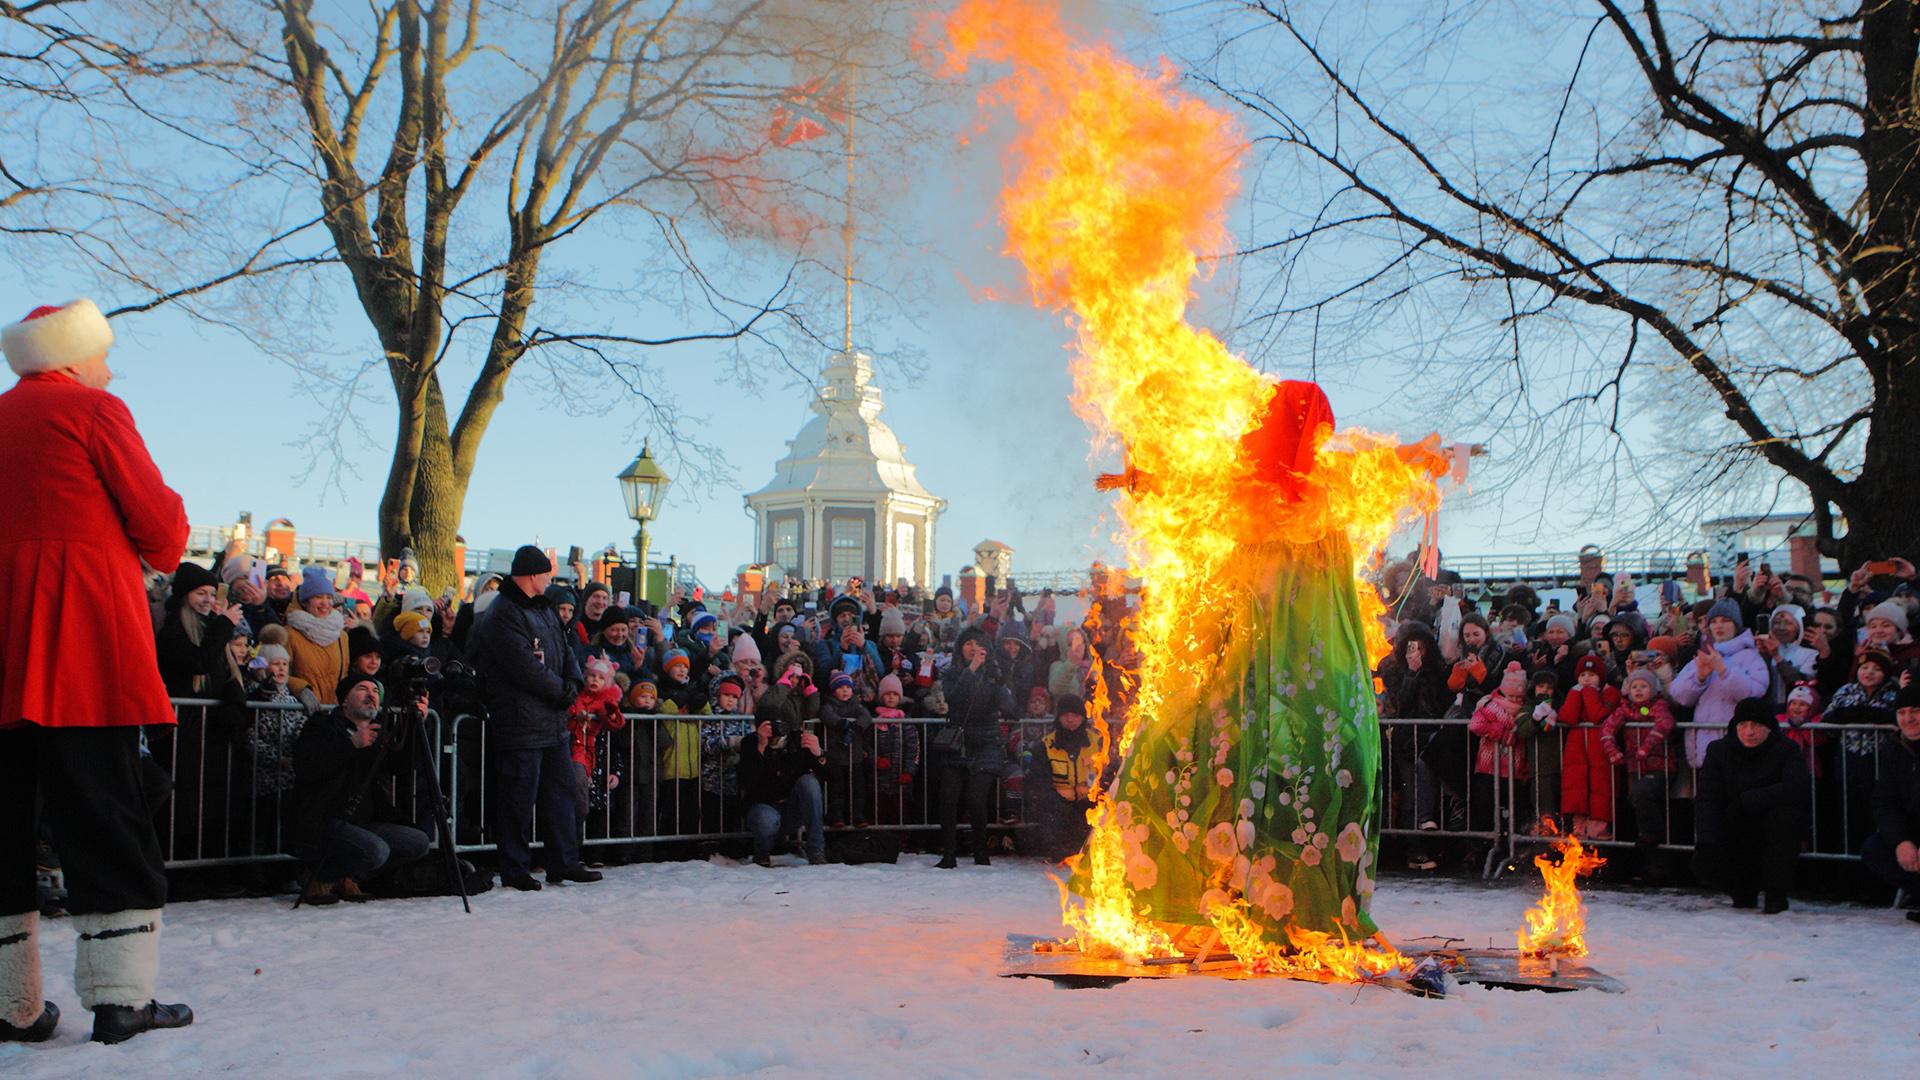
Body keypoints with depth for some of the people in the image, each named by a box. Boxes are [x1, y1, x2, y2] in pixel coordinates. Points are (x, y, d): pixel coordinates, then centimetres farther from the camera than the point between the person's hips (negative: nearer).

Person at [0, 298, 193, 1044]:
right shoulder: (92, 409, -1)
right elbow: (159, 519, -3)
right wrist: (164, 552, 17)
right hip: (83, 644, -6)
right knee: (104, 816, -3)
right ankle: (120, 995, -4)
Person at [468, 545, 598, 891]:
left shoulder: (544, 609, 16)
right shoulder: (502, 615, -14)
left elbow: (564, 650, 16)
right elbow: (525, 665, -20)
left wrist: (574, 681, -3)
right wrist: (561, 691, -10)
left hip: (553, 724, 10)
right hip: (520, 725, -9)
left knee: (561, 791, 12)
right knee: (519, 798, -2)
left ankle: (564, 864, 19)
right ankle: (515, 870, 8)